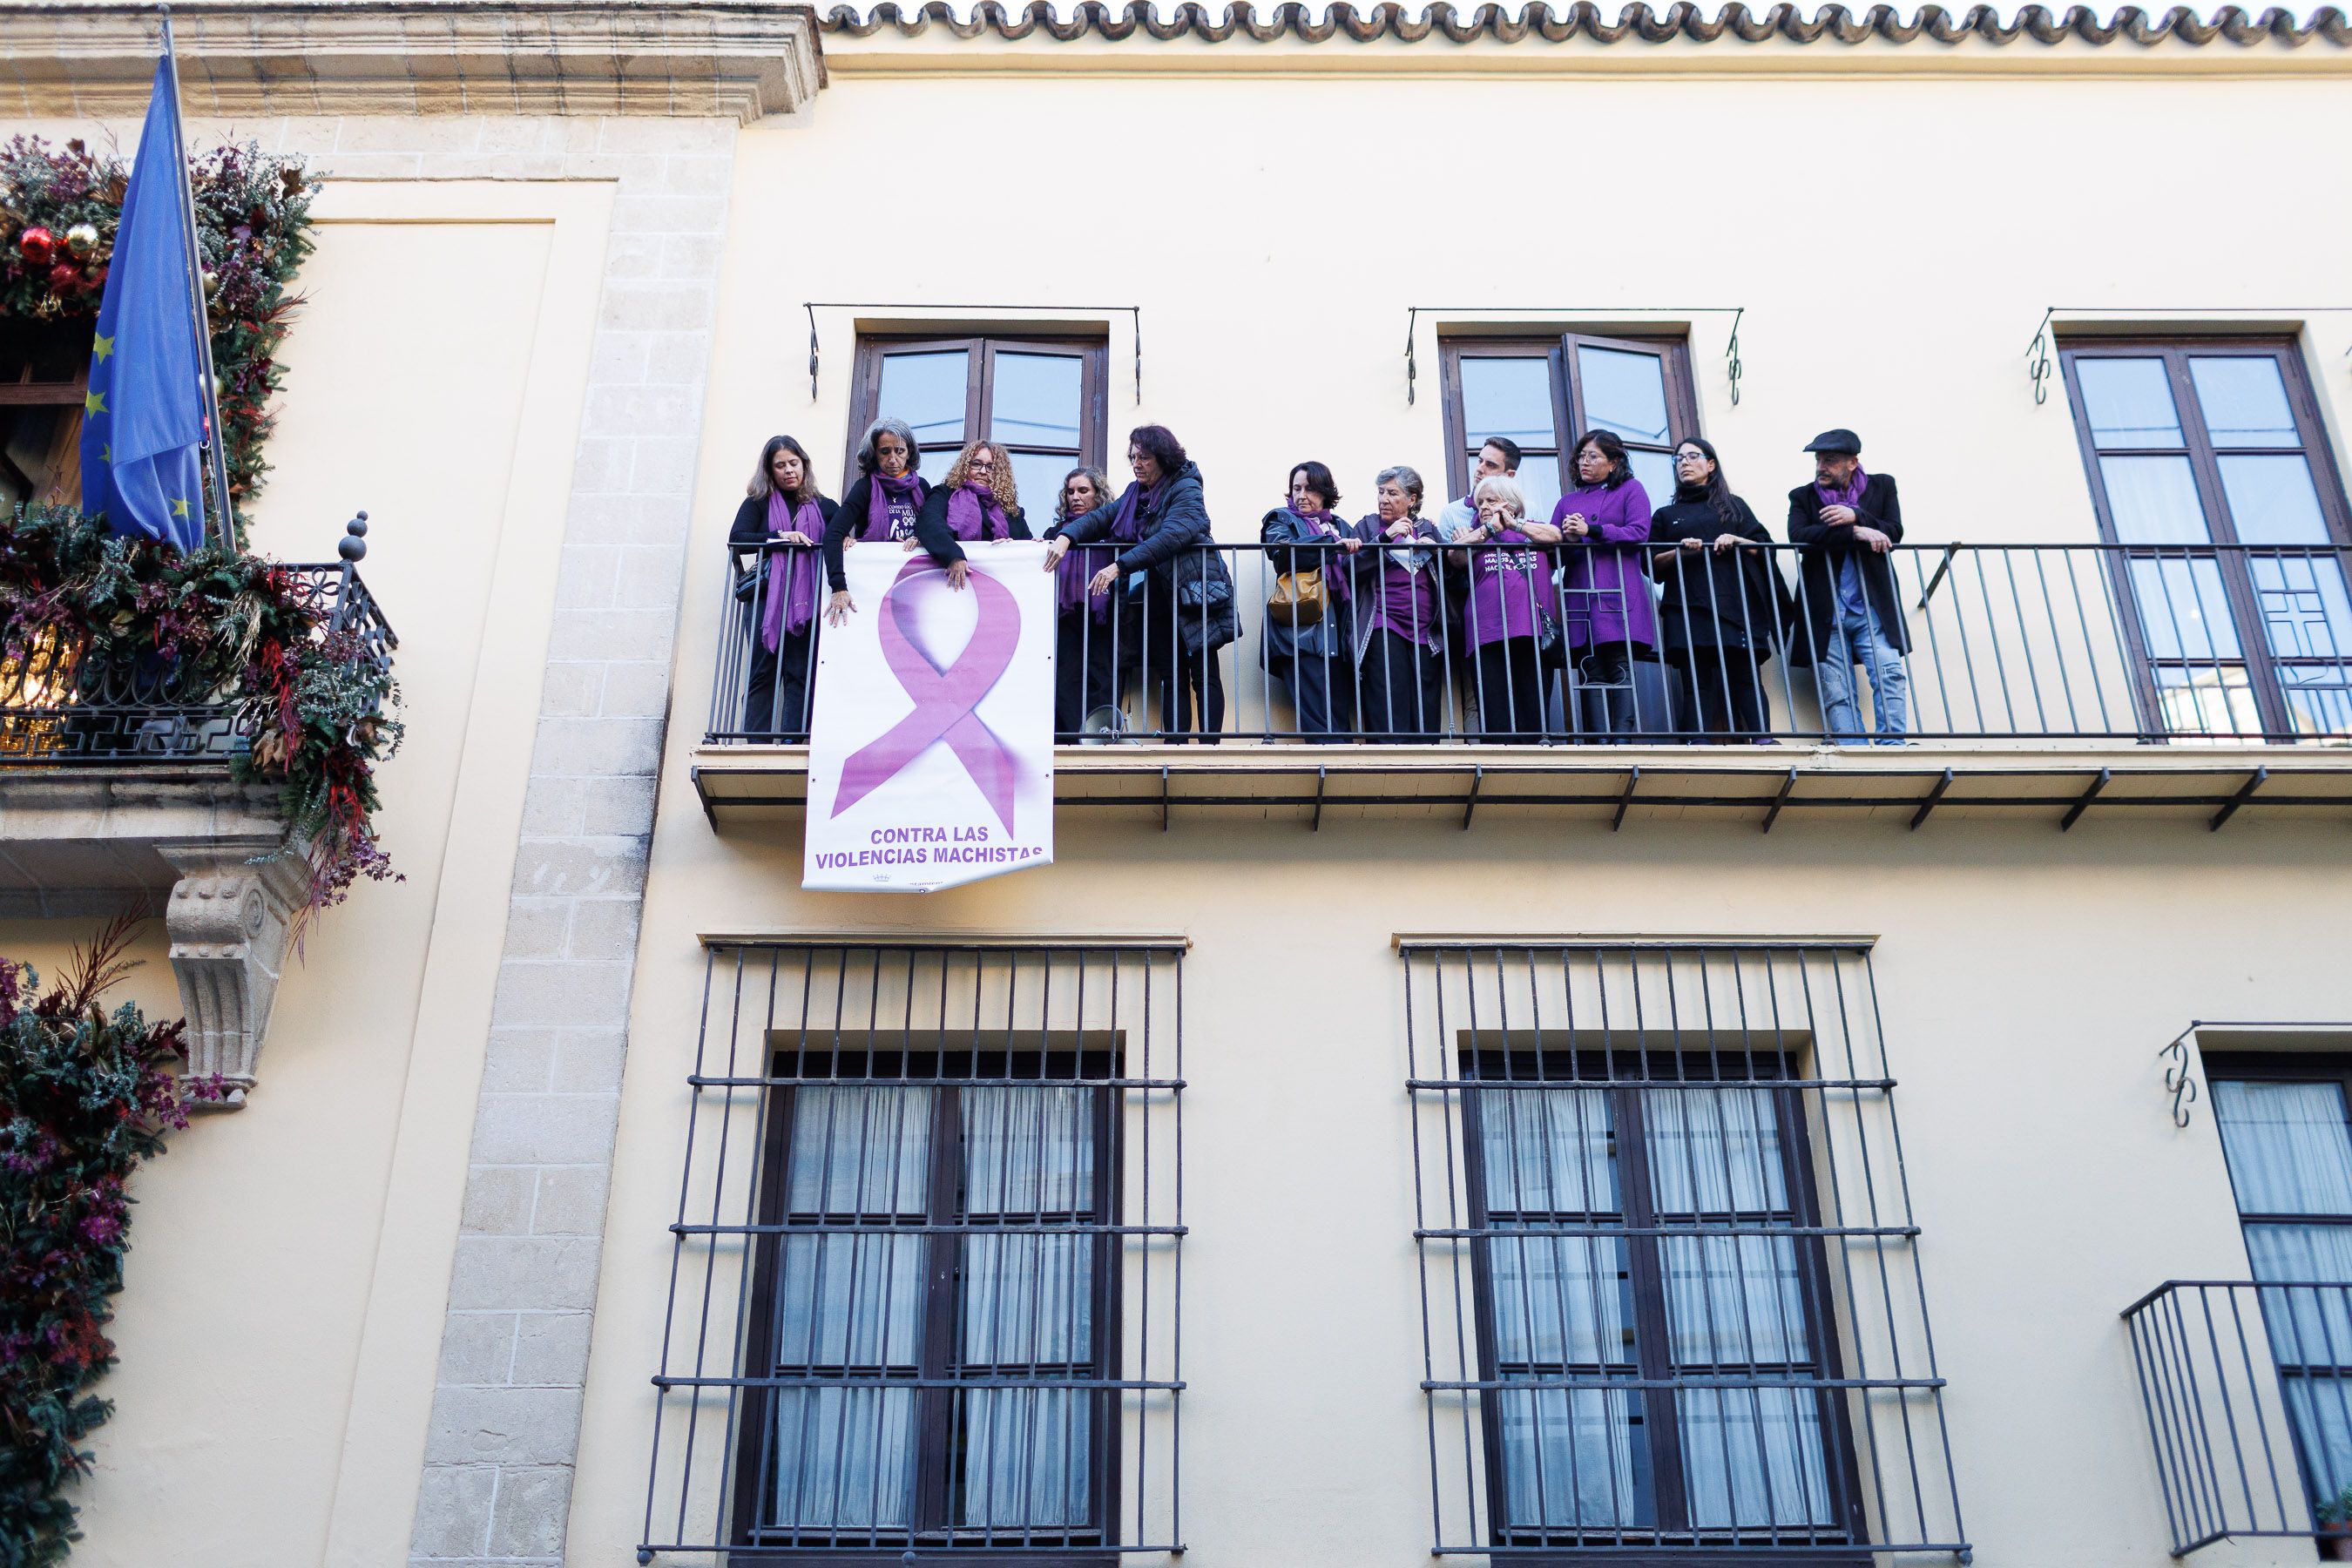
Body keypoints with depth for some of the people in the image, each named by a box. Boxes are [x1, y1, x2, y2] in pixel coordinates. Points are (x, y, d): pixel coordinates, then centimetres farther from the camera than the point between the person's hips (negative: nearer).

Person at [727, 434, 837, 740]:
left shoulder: (823, 507, 17)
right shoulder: (758, 503, 12)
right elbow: (736, 538, -1)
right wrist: (781, 537, -12)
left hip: (806, 598, 1)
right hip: (765, 597, -1)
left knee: (800, 674, -6)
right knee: (763, 672, -3)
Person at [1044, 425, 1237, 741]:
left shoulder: (1185, 489, -10)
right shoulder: (1135, 493, 13)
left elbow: (1171, 536, -25)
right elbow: (1101, 518, 6)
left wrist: (1119, 566, -31)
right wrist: (1065, 536, -15)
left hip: (1194, 593, -7)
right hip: (1157, 595, 7)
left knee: (1204, 675, -4)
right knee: (1171, 677, 5)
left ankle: (1208, 748, -5)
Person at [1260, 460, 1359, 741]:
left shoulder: (1340, 527, 25)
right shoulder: (1282, 519, 13)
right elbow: (1282, 550, -10)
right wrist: (1333, 546, -21)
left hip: (1337, 633, 4)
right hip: (1301, 631, -4)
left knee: (1341, 716, -1)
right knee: (1321, 722, -13)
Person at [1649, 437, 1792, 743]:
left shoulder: (1733, 506, 20)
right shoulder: (1665, 515, 22)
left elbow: (1763, 547, 11)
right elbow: (1653, 563, 12)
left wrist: (1736, 541, -7)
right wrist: (1679, 551, -6)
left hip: (1733, 604, 0)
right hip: (1688, 609, 1)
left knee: (1744, 676, -12)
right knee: (1696, 683, -9)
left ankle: (1763, 743, -19)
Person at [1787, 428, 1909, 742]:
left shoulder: (1882, 486, 12)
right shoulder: (1802, 497, 9)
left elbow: (1894, 532, -1)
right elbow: (1798, 536, -11)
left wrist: (1856, 517, -16)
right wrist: (1856, 532, -18)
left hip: (1872, 610, 0)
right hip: (1826, 613, 0)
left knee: (1890, 675, -16)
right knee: (1836, 694, -6)